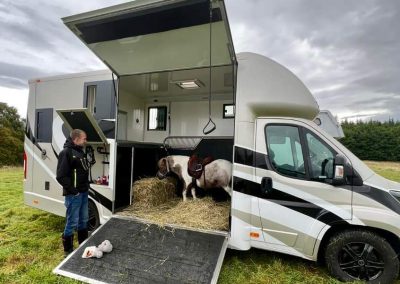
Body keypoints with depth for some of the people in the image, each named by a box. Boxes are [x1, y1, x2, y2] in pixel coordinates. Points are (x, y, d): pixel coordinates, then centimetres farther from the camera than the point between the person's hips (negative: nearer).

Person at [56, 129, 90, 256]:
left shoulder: (80, 152, 13)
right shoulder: (66, 152, -15)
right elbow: (61, 176, -19)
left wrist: (86, 187, 11)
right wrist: (72, 190, -18)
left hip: (84, 193, 9)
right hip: (74, 194, -9)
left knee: (83, 220, 19)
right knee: (72, 223, 2)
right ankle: (68, 250, 20)